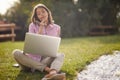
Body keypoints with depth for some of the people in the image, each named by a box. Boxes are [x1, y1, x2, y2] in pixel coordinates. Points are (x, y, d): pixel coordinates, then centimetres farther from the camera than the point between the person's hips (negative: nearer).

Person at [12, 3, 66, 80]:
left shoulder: (56, 28, 10)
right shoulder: (33, 26, 8)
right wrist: (40, 29, -7)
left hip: (47, 58, 0)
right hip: (33, 58, 0)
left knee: (61, 55, -30)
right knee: (16, 52, -29)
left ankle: (53, 73, -67)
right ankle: (47, 69, -41)